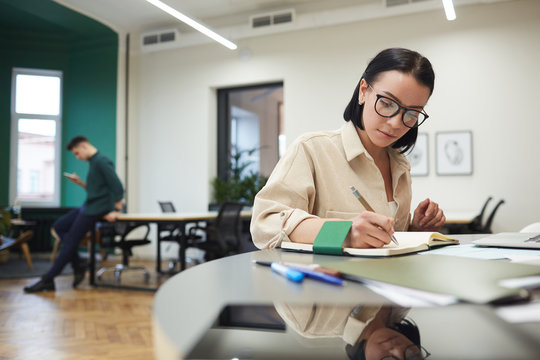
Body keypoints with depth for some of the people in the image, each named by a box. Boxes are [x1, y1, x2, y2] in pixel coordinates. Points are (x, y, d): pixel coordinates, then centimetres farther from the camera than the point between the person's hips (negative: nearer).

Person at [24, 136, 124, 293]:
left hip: (97, 209, -10)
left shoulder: (102, 161, -16)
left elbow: (117, 187, -21)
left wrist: (116, 210, -19)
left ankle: (48, 280, 4)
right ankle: (78, 265, 12)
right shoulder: (93, 162, 15)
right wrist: (80, 183, 7)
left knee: (70, 241, -5)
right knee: (59, 226, 12)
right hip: (88, 206, 10)